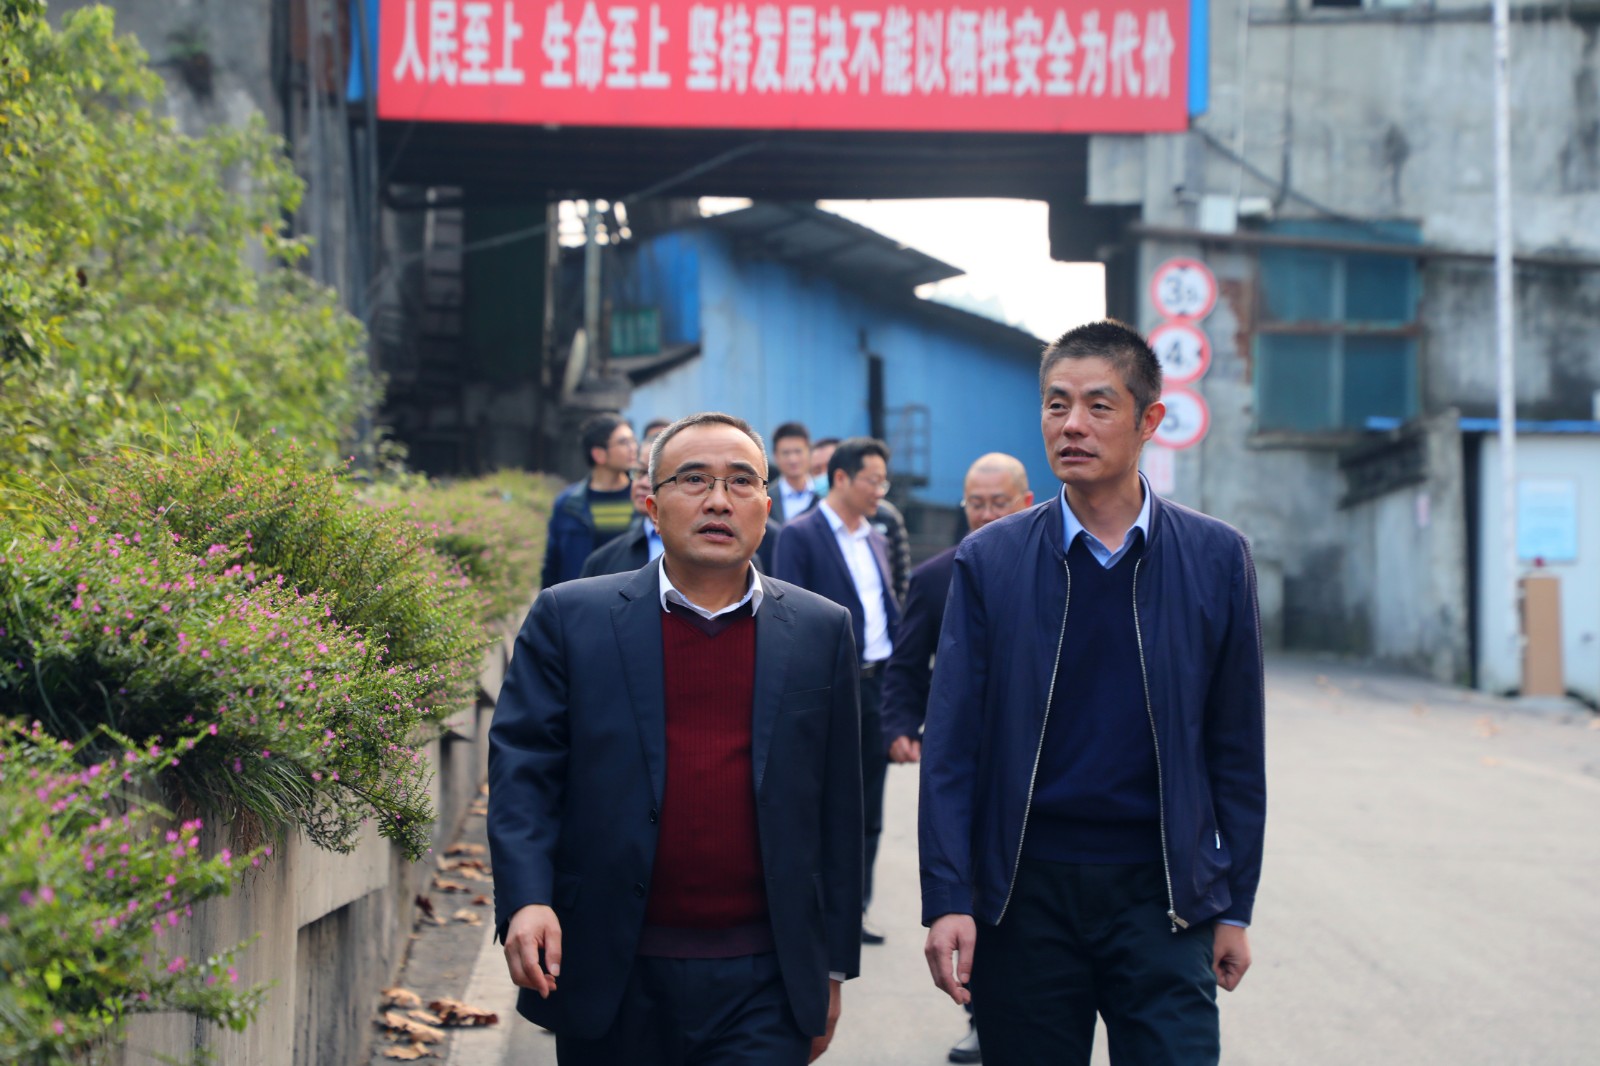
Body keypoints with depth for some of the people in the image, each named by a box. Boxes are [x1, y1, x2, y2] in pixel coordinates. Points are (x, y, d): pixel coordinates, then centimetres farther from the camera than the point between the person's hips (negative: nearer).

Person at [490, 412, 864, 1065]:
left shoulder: (821, 632, 8)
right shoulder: (571, 619, 4)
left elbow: (837, 807, 9)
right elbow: (522, 768, -1)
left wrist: (832, 967, 9)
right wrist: (526, 901, -16)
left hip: (761, 987, 0)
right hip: (613, 984, 0)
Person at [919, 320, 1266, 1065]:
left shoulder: (1215, 558, 2)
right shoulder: (989, 562, 1)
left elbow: (1236, 746, 5)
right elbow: (950, 745, 0)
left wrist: (1235, 905, 4)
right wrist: (946, 899, -8)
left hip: (1161, 894, 0)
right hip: (1025, 893, 0)